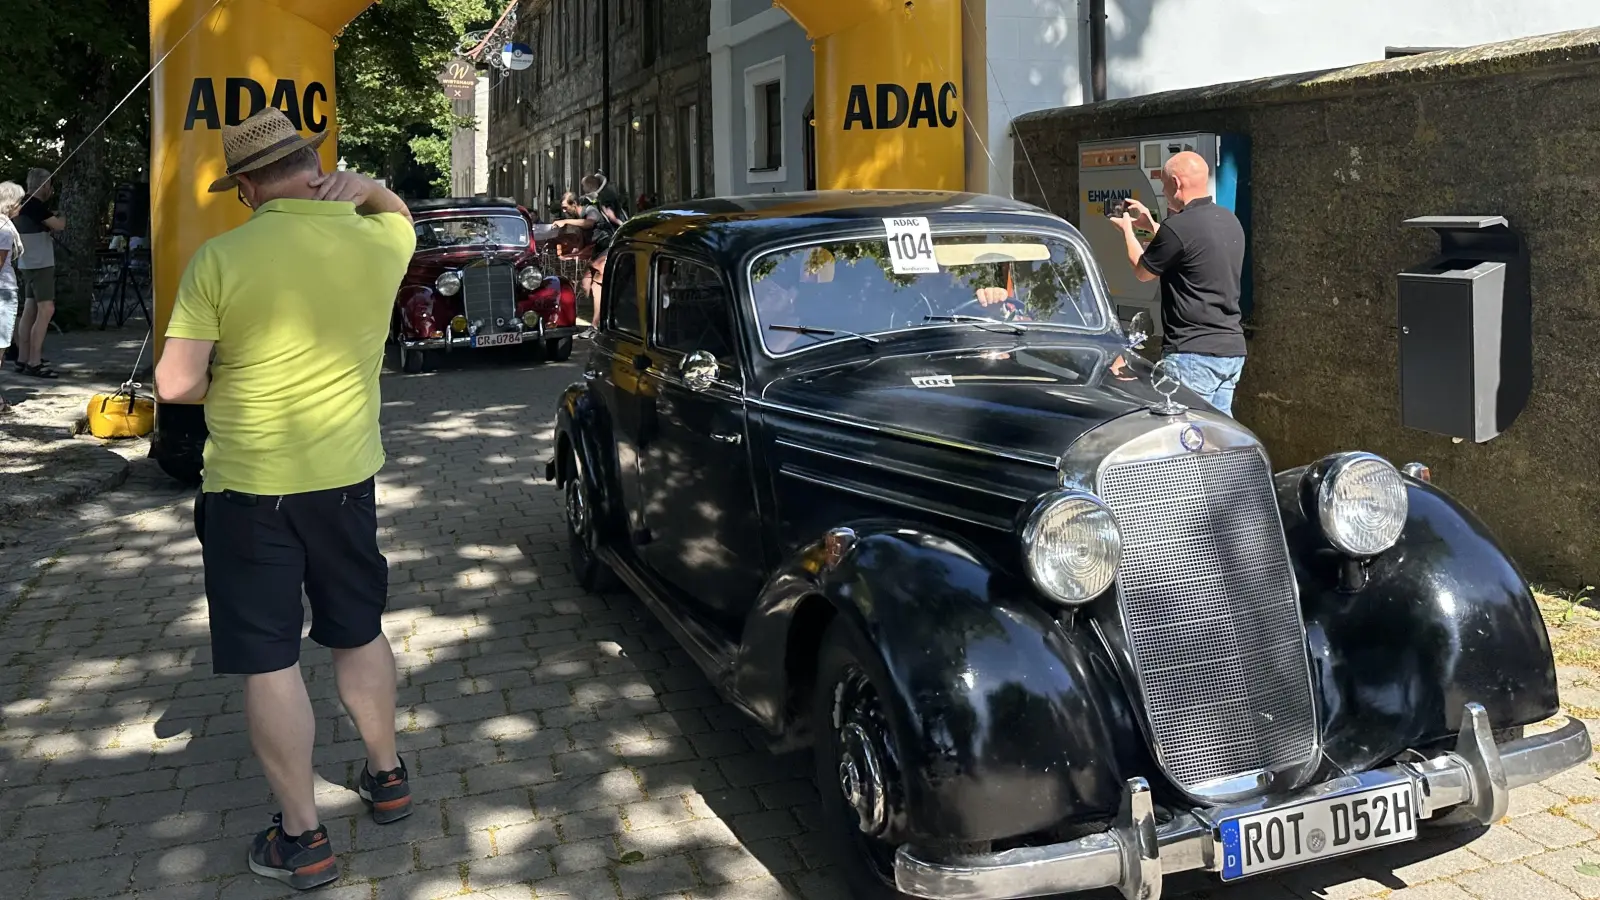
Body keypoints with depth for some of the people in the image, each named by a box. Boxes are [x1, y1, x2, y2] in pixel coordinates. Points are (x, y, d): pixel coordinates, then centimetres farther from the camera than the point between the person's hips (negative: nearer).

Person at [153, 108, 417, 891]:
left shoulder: (220, 258, -14)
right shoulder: (379, 241, -3)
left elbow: (175, 384, -12)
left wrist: (233, 384, 7)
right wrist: (363, 189, 3)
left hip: (249, 486, -4)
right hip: (345, 475, 4)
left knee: (269, 661, 6)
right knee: (359, 632, 22)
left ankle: (302, 839, 15)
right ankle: (386, 777, 37)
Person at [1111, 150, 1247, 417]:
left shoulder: (1179, 227, -16)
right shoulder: (1230, 221, 10)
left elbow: (1142, 272, 0)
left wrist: (1128, 230, 17)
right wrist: (1151, 226, 30)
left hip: (1194, 354, -9)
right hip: (1232, 350, 9)